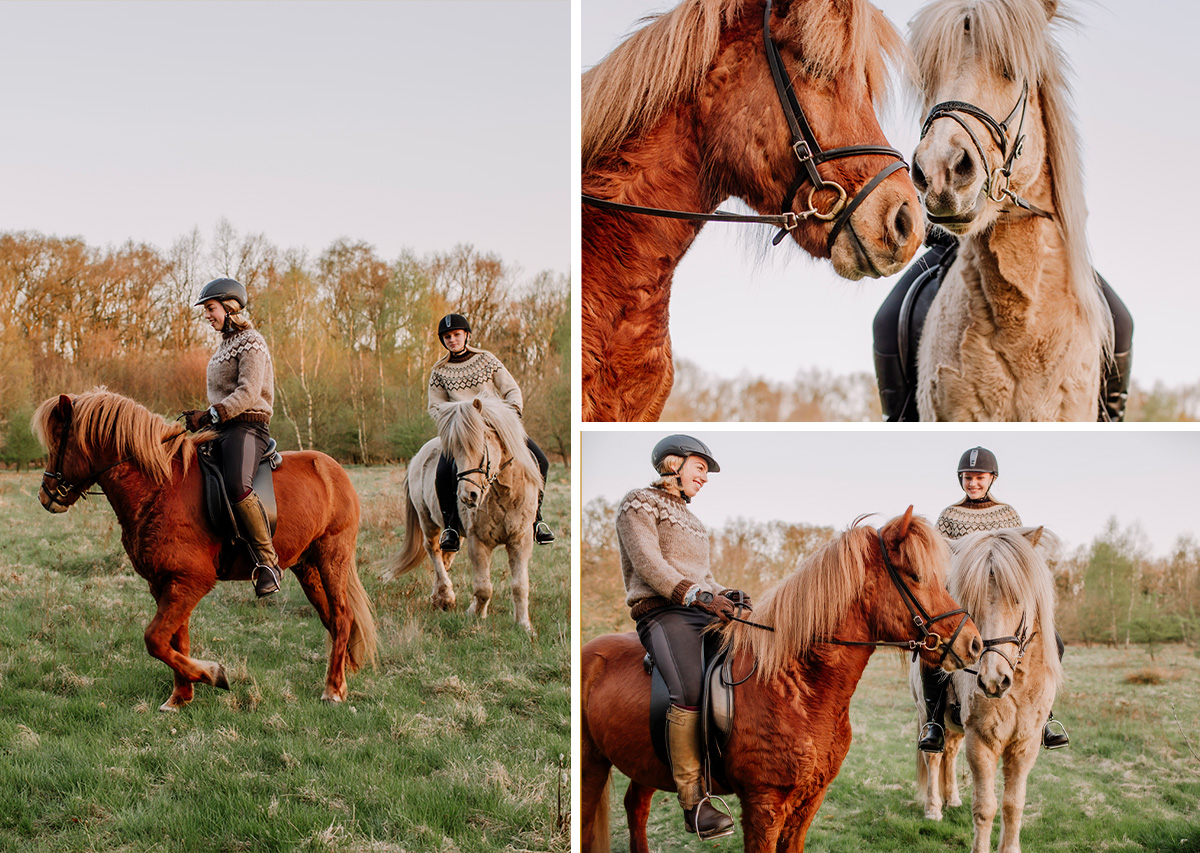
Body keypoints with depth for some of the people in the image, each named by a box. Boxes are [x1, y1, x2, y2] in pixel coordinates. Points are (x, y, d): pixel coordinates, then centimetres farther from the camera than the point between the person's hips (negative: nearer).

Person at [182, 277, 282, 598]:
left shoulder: (251, 342, -7)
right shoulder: (225, 343, 21)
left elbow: (248, 393, -19)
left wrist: (211, 415, -25)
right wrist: (202, 417, 14)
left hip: (246, 427, -10)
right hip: (223, 429, 10)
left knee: (237, 486, -35)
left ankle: (268, 560, -29)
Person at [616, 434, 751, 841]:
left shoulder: (688, 518, 30)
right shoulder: (639, 504, 4)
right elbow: (648, 565, -10)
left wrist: (727, 596, 6)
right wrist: (698, 596, -21)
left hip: (702, 611, 9)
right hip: (661, 612, -9)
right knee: (691, 691, -33)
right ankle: (693, 803, -32)